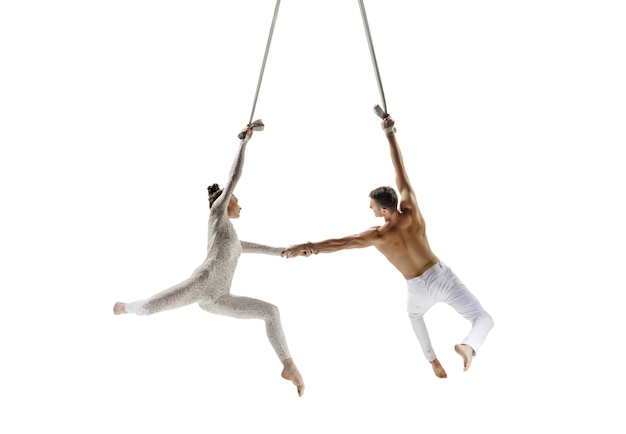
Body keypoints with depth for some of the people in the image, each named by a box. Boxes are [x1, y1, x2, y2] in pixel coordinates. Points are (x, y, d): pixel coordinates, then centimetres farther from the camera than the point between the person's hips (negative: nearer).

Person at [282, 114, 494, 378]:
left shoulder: (379, 236, -18)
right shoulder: (412, 213, -13)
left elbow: (341, 243, -29)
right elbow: (401, 171, -8)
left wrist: (307, 247, -34)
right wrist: (390, 134, -3)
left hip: (420, 289, 0)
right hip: (442, 277, 0)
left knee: (414, 314, 36)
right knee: (484, 319, 4)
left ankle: (433, 361, 31)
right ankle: (468, 345, -27)